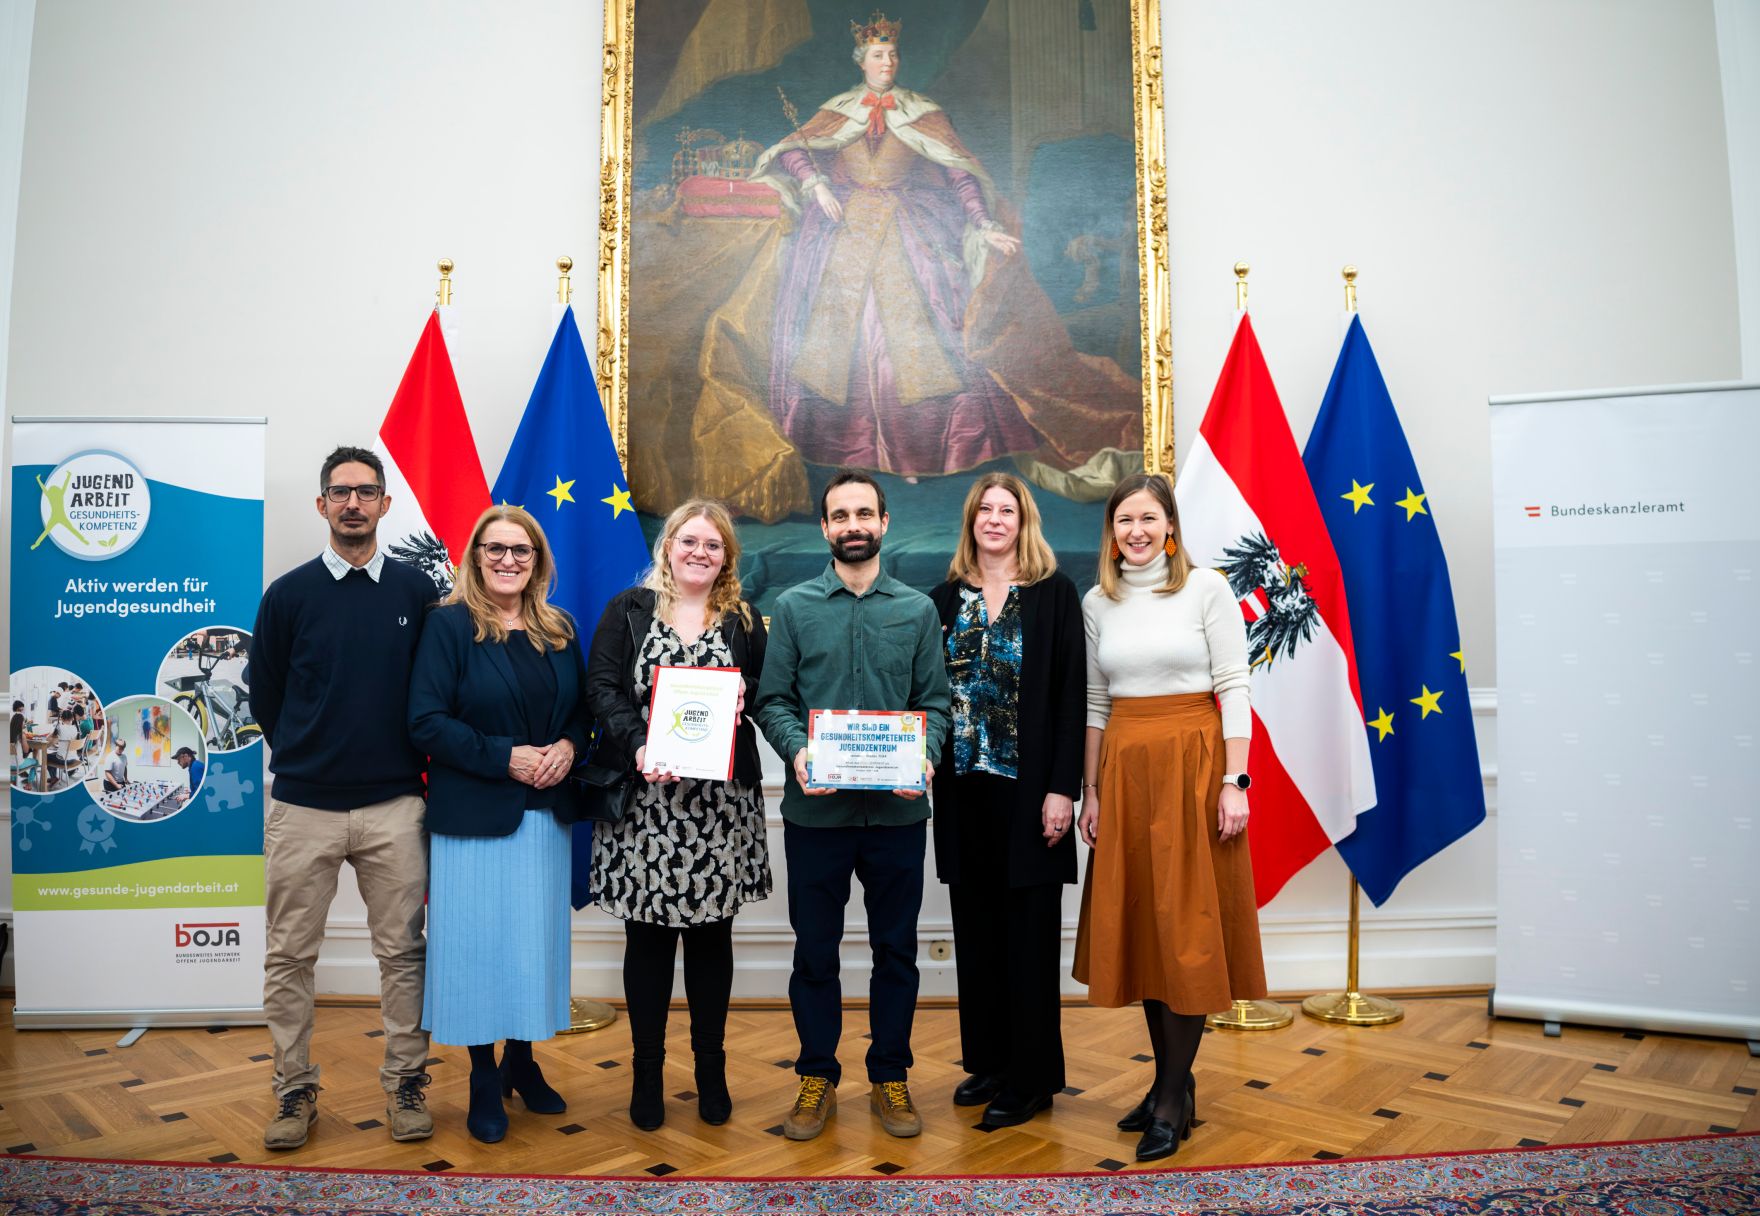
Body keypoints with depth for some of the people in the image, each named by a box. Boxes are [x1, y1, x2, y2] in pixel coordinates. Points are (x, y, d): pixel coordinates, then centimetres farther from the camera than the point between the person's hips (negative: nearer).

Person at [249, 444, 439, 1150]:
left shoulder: (417, 591, 3)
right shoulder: (289, 594, 2)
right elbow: (265, 694, 10)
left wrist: (408, 763, 9)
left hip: (395, 807, 0)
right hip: (302, 806, 0)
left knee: (402, 953, 6)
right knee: (289, 958, 7)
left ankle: (404, 1084, 19)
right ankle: (295, 1089, 22)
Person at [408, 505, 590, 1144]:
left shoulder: (559, 629, 9)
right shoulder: (449, 624, -6)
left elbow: (582, 706, 13)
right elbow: (427, 721, -12)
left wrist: (568, 746, -8)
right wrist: (505, 757, -19)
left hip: (545, 813, 5)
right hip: (473, 814, -4)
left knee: (538, 939, 11)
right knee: (479, 942, 3)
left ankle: (522, 1061, 30)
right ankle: (484, 1084, 20)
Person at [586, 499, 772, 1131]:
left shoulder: (745, 622, 10)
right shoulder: (628, 610, 5)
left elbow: (765, 697, 12)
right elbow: (601, 687, -3)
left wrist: (744, 697, -11)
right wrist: (638, 743, -18)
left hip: (719, 803, 2)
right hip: (644, 798, -1)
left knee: (711, 935, 9)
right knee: (648, 936, 5)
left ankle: (711, 1070, 23)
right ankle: (647, 1073, 20)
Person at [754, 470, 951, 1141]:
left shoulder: (918, 610, 6)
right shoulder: (794, 607, 4)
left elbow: (935, 701, 4)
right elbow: (773, 700, 0)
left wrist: (926, 754, -15)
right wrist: (797, 751, -18)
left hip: (897, 810, 1)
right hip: (816, 809, 0)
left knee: (896, 950, 11)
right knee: (814, 951, 10)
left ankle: (890, 1078, 27)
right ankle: (817, 1078, 27)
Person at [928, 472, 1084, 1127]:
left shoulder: (1053, 592, -2)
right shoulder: (946, 598, 9)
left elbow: (1071, 694, -7)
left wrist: (1062, 788, -13)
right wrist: (927, 769, 2)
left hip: (1028, 786, -4)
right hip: (964, 786, 4)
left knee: (1029, 930, 3)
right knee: (976, 926, 11)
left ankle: (1031, 1078, 15)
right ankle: (986, 1061, 25)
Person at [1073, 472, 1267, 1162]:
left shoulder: (1207, 589, -3)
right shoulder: (1098, 603, 9)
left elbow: (1233, 688, -6)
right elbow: (1094, 702, 11)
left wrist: (1234, 781, -12)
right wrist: (1091, 791, 8)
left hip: (1192, 762, -4)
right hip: (1123, 769, 4)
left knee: (1186, 924, -1)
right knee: (1138, 922, 8)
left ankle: (1175, 1096, 11)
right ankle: (1170, 1078, 23)